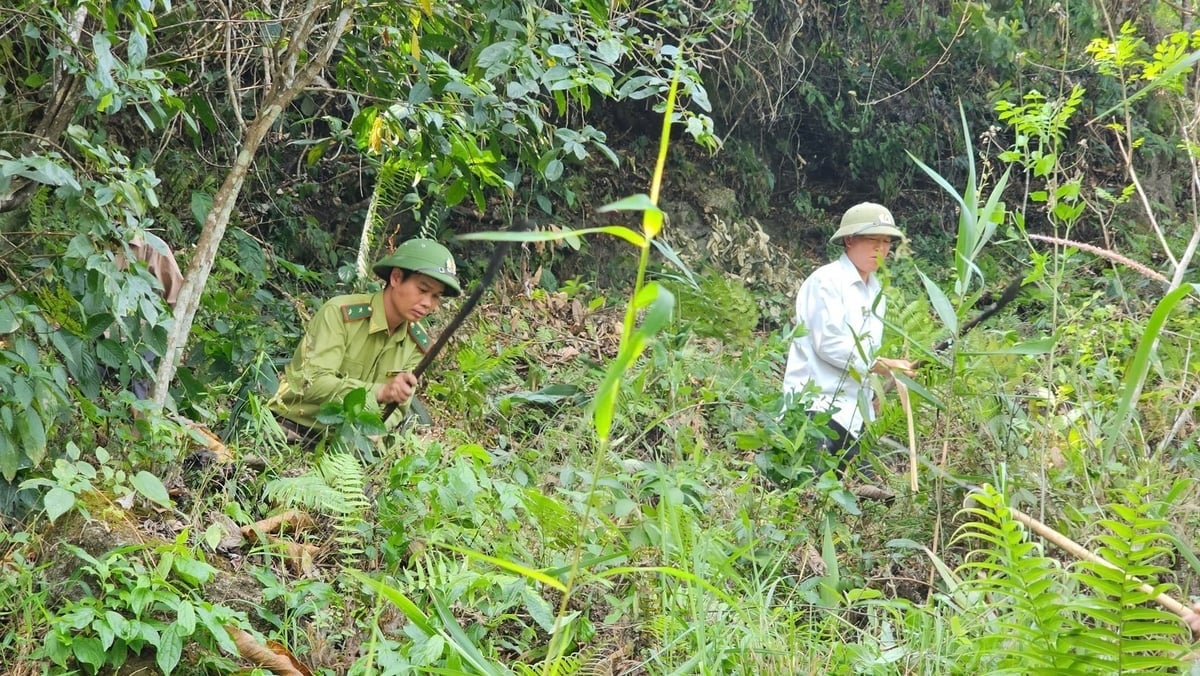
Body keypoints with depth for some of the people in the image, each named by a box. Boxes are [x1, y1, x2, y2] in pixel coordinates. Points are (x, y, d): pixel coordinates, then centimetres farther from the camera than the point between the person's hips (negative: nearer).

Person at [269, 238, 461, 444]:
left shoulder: (416, 344, 3)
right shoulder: (340, 312, -15)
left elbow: (396, 410, 4)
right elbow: (313, 383, -24)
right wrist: (380, 392, -36)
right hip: (291, 430, -6)